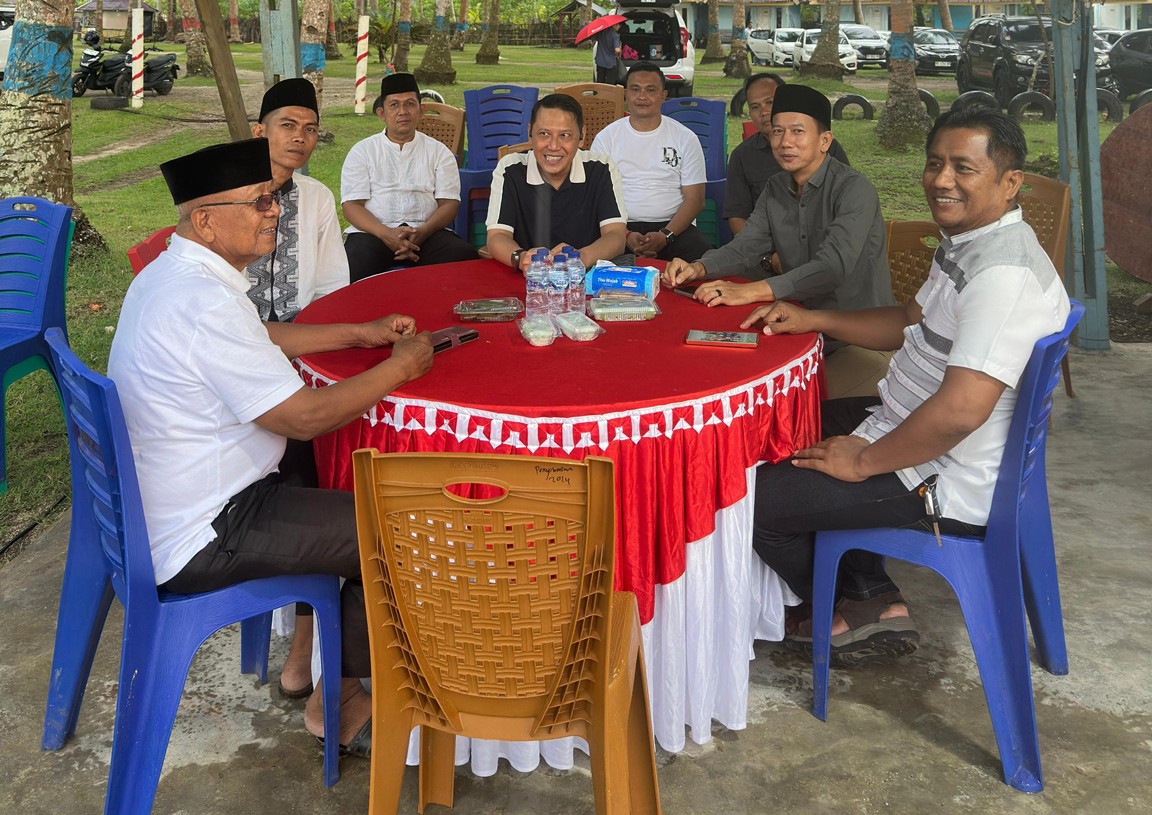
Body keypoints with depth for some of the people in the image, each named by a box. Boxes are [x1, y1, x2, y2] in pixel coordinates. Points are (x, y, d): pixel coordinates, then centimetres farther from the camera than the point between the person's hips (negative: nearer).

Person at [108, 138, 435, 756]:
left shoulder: (169, 272, 5)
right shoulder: (204, 302, -28)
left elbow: (259, 340, 19)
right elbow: (306, 416, -25)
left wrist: (361, 333, 11)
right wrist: (402, 365, -13)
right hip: (197, 542, -10)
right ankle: (340, 702, 15)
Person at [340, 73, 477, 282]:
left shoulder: (439, 152, 15)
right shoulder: (362, 151, 12)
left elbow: (449, 203, 7)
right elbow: (351, 205, 3)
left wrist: (422, 232, -15)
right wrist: (386, 234, -17)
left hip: (426, 231, 2)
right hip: (374, 231, -1)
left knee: (465, 257, -31)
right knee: (353, 265, -36)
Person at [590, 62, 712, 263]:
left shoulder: (686, 138, 8)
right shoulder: (606, 138, 9)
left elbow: (695, 199, 4)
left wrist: (665, 236, -14)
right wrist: (626, 235, -14)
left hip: (672, 226, 0)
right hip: (621, 228, 0)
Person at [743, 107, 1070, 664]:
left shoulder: (1006, 273, -28)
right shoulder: (963, 242, 7)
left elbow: (960, 411, -35)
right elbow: (913, 324, 22)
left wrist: (863, 461, -21)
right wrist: (813, 320, 11)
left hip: (948, 483, -11)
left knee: (751, 499, -10)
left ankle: (859, 609, 19)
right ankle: (872, 597, 18)